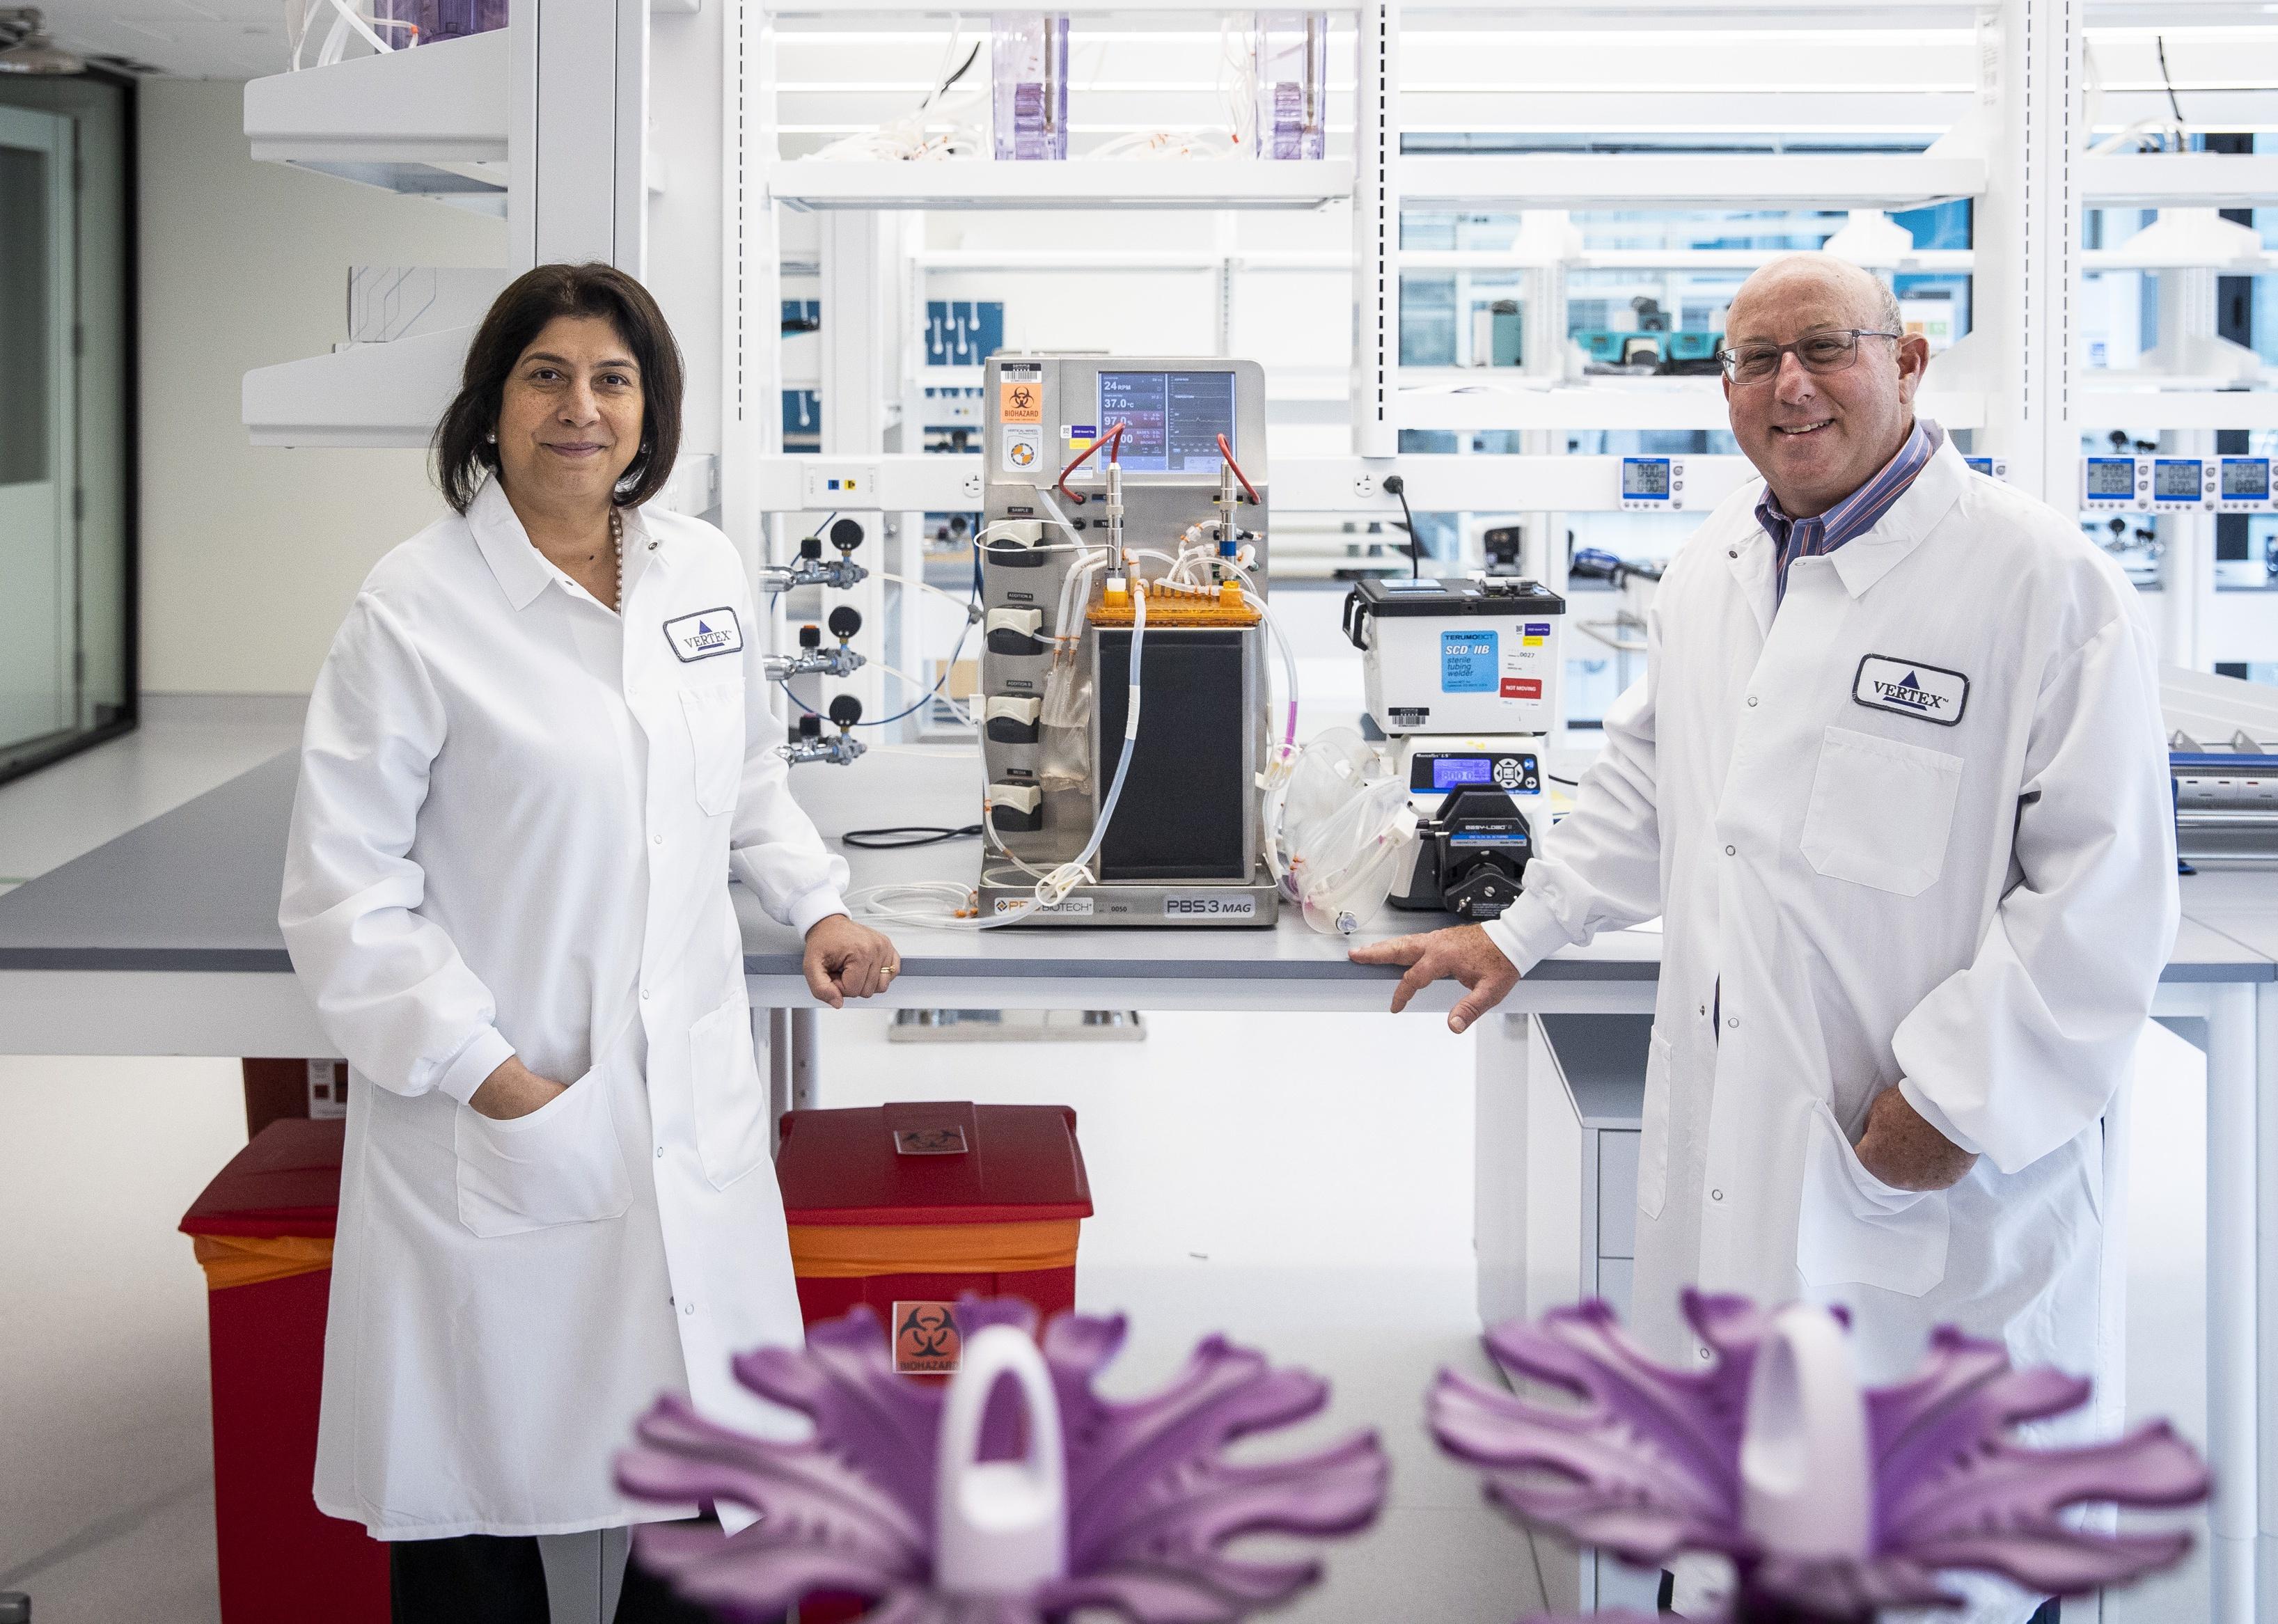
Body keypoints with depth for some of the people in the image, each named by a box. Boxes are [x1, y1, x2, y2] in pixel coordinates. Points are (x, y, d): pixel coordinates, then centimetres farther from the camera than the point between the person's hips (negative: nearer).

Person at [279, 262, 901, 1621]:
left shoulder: (705, 569, 7)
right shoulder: (416, 611, -9)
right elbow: (343, 891, -9)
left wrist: (818, 902, 7)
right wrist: (484, 1072, -14)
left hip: (693, 1094, 5)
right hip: (498, 1116, -4)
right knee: (479, 1513, 6)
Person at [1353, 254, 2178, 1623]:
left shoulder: (2047, 581, -11)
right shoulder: (1710, 573, 13)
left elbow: (2105, 884, -15)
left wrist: (1958, 1098, -17)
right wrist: (1519, 936, 27)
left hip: (1931, 1184, -6)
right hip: (1726, 1149, 7)